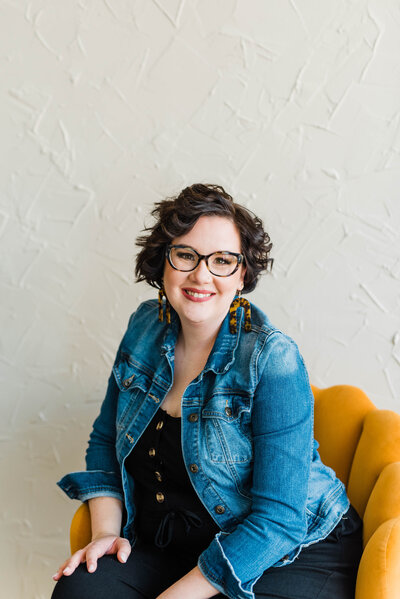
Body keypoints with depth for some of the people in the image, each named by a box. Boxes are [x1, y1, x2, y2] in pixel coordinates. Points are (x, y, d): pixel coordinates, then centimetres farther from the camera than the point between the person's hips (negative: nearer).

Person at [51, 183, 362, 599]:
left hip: (291, 554, -5)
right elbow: (106, 440, 11)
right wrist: (105, 530, -4)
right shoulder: (146, 327, 0)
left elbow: (279, 519, -22)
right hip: (166, 549, 5)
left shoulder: (273, 360, -20)